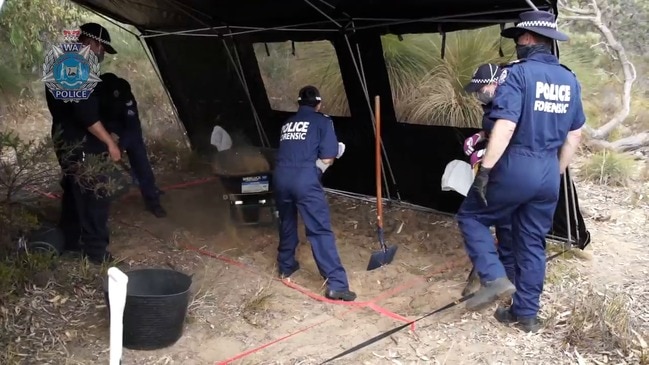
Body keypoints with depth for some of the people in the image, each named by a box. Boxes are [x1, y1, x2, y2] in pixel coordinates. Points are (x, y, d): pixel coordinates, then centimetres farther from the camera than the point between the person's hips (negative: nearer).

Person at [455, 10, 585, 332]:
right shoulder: (570, 80, 11)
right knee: (533, 243, 14)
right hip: (547, 173, 7)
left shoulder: (517, 73, -11)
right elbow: (573, 136, 15)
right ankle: (526, 313, 23)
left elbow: (506, 126, -22)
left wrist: (484, 170, -18)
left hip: (515, 167, -6)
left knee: (471, 216, 14)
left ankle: (494, 278, 0)